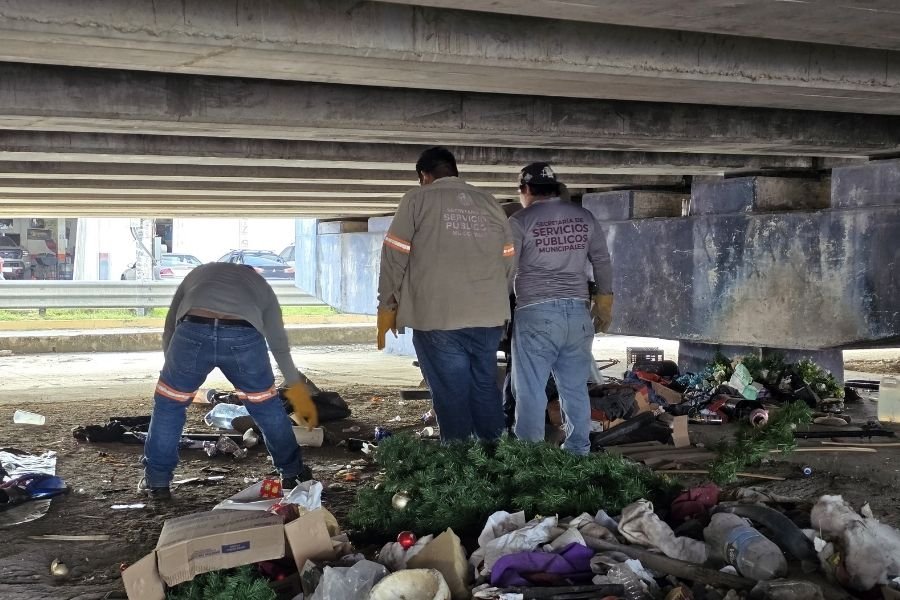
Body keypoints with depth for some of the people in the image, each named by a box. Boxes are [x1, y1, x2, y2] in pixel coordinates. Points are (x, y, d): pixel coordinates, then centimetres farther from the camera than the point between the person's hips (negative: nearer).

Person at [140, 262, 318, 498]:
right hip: (244, 337, 0)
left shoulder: (198, 273, 38)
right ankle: (293, 472, 35)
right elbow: (279, 344, 41)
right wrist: (297, 387, 53)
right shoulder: (261, 285, 36)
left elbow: (169, 330, 35)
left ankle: (156, 481, 28)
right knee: (267, 405, 23)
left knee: (168, 404, 22)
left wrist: (177, 375, 46)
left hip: (193, 332, 0)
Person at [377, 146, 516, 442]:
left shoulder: (417, 199, 3)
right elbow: (508, 260, 16)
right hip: (489, 317, 4)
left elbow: (394, 256, 0)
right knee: (486, 389, 14)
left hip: (437, 317, -4)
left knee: (453, 396, 1)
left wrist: (387, 307, 8)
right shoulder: (489, 202, 16)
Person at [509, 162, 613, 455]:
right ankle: (578, 451, 19)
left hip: (536, 314, -5)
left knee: (531, 391, 0)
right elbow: (602, 262, 13)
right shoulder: (583, 216, 10)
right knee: (576, 389, 12)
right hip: (578, 312, 5)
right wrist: (604, 303, 22)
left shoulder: (520, 221, -4)